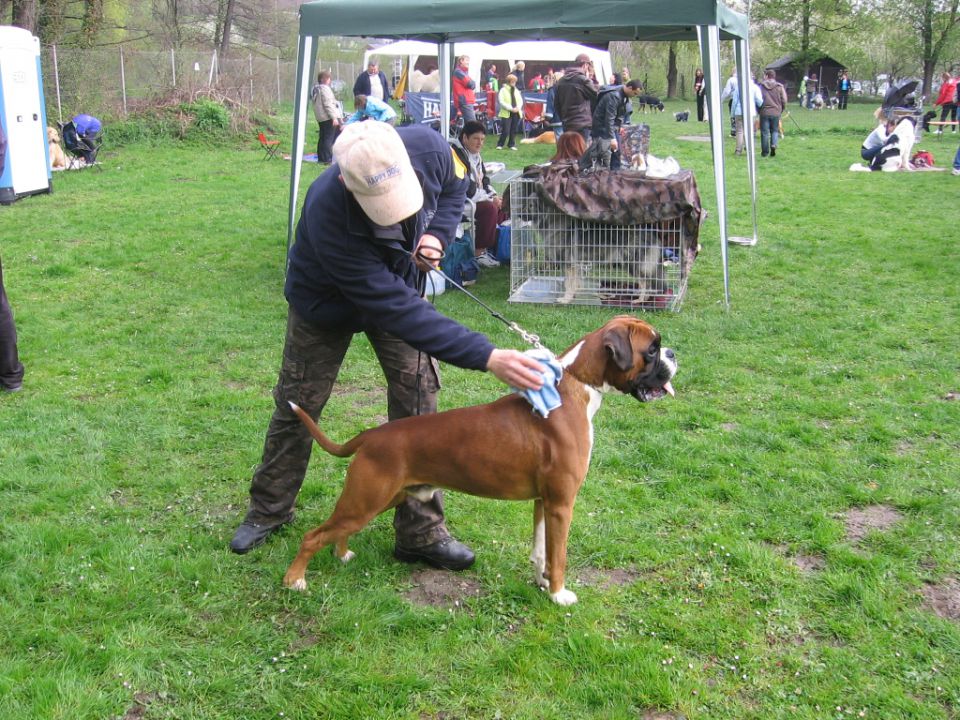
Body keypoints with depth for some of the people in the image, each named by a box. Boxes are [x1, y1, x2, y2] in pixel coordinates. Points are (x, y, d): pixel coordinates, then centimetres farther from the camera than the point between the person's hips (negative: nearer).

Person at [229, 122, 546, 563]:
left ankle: (421, 533, 7)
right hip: (327, 304, -3)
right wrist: (486, 357, -48)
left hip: (400, 283, 3)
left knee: (418, 405, -5)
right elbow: (393, 307, -44)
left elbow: (453, 188, -3)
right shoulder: (327, 215, -44)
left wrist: (437, 233, -25)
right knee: (298, 406, 9)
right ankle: (269, 510, 33)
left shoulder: (428, 148, -32)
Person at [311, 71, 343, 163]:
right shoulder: (325, 88, -12)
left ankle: (321, 158, 18)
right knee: (329, 138, -9)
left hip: (320, 118, 10)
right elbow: (328, 104, -19)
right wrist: (334, 117, -21)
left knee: (322, 138, 14)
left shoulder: (315, 89, 17)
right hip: (328, 118, -10)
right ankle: (327, 159, -12)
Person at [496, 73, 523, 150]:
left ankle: (511, 144, 18)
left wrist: (517, 108, -8)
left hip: (516, 113, 5)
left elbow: (520, 101, 13)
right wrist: (511, 108, -17)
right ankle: (500, 144, 4)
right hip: (506, 113, -5)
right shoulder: (503, 90, -2)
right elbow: (502, 102, -10)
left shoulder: (517, 91, 16)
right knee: (505, 131, -10)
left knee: (514, 130, 6)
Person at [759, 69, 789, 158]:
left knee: (764, 132, 5)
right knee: (775, 130, 14)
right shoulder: (780, 87, 0)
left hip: (764, 112, -1)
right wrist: (780, 110, 14)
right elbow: (784, 101, 0)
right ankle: (773, 144, -11)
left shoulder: (761, 86, -2)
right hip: (776, 113, 1)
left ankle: (765, 151, 8)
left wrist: (759, 110, 11)